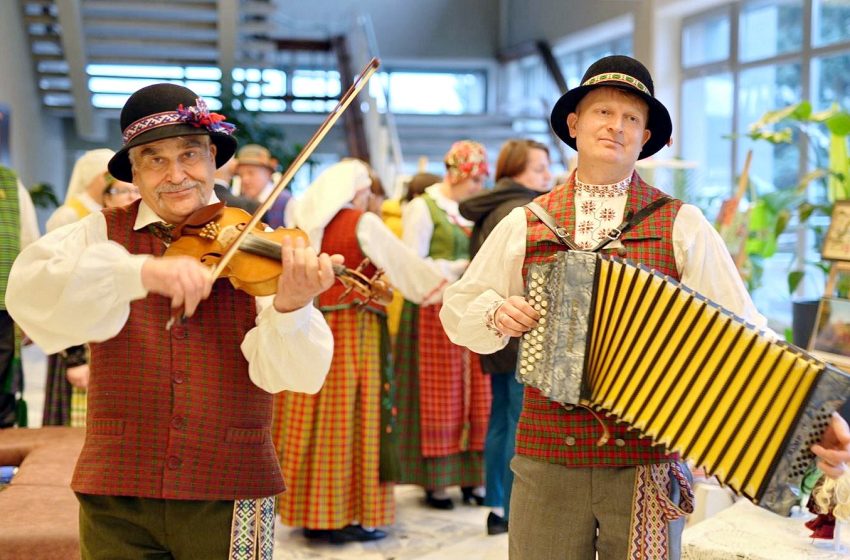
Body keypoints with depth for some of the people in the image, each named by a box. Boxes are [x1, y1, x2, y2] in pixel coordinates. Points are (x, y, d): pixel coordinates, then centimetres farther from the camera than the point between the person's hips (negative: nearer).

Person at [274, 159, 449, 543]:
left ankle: (311, 513, 17)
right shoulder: (363, 224, -8)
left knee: (312, 420, 9)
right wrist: (442, 289, 6)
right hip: (353, 332, -6)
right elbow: (404, 262, -4)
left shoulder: (306, 223, 7)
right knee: (351, 420, 1)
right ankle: (347, 515, 5)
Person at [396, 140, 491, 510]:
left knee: (475, 396, 4)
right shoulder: (423, 208, -3)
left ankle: (471, 477, 12)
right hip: (435, 313, -5)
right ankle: (434, 482, 8)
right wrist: (465, 267, -12)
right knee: (439, 399, -1)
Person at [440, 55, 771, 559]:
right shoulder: (524, 226, 8)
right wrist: (497, 314, -7)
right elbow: (458, 309, 15)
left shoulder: (681, 226, 2)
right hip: (548, 462, 1)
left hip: (649, 464, -1)